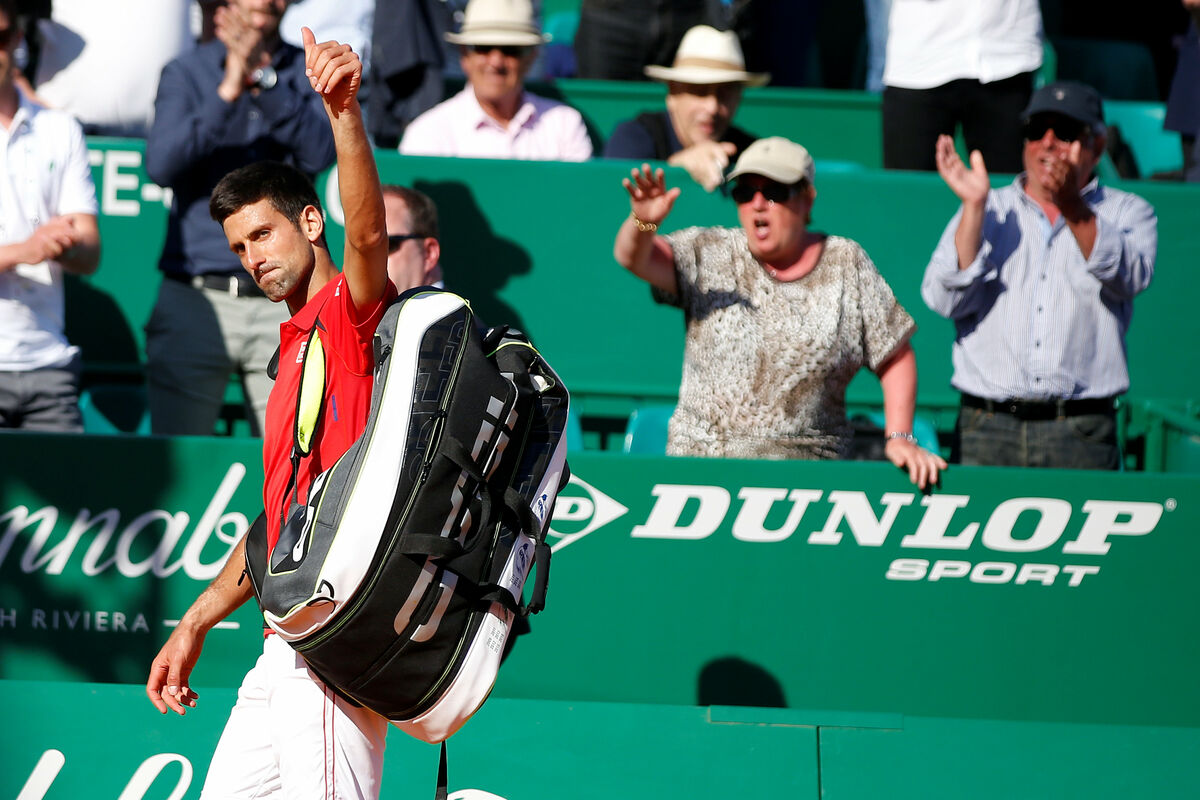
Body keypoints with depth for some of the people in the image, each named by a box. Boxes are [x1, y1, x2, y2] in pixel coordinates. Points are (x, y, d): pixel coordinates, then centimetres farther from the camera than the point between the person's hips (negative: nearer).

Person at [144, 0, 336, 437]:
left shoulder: (310, 72, 11)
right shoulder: (186, 72, 9)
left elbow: (320, 154, -8)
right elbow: (161, 165, -7)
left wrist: (261, 79, -19)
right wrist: (227, 91, -18)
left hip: (283, 301, 0)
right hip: (194, 299, 0)